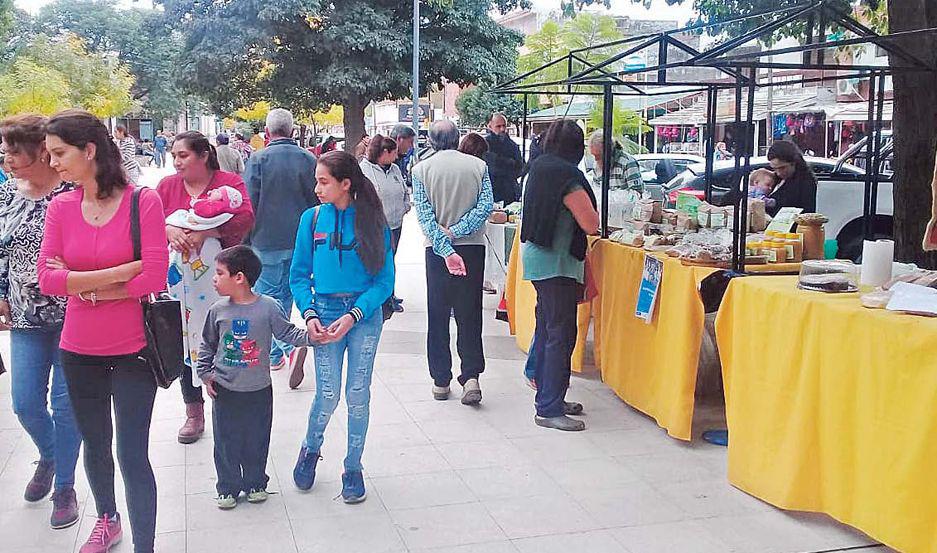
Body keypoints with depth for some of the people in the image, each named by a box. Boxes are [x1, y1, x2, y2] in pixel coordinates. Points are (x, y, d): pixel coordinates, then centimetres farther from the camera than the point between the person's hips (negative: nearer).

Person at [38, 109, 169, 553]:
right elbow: (46, 279, -10)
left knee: (133, 456, -1)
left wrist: (81, 285, -12)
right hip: (79, 350, 4)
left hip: (132, 349, -4)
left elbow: (155, 278, -18)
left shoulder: (143, 201, -12)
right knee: (95, 445, 22)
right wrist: (123, 271, -18)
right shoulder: (60, 208, -1)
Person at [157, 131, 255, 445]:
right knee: (184, 342, 7)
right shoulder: (167, 186, 10)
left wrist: (206, 232, -23)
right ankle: (193, 413, 21)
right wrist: (168, 229, -19)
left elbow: (245, 218, -14)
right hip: (180, 277, 3)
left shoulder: (229, 182, -1)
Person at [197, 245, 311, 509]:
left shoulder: (268, 307, -11)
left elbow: (287, 333, -3)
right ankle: (228, 487, 26)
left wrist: (310, 336, -19)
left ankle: (255, 484, 31)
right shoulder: (218, 310, -3)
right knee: (226, 442, 9)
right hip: (224, 390, 2)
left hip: (258, 390, -1)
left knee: (256, 441, 11)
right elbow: (207, 344, 10)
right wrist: (205, 373, 6)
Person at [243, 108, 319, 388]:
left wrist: (244, 240, 2)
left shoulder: (259, 159, -9)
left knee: (268, 296, 5)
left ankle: (289, 346, -12)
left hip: (267, 241, -4)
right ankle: (275, 353, 17)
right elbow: (319, 202, 7)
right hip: (301, 242, 4)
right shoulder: (309, 160, 1)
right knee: (286, 295, 15)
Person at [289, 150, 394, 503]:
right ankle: (311, 448, 28)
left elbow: (384, 281, -5)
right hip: (324, 312, 1)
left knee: (358, 395, 5)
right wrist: (310, 315, -10)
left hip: (365, 314, 0)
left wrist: (353, 315, -16)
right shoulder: (312, 218, 1)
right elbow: (299, 276, 4)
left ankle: (353, 468, 22)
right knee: (328, 395, -2)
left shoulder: (373, 221, -5)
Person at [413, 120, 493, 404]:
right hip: (473, 246, 1)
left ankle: (441, 380, 13)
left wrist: (445, 249, -15)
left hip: (437, 250, 0)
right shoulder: (478, 166, 1)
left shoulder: (421, 169, -1)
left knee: (438, 316, 9)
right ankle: (471, 376, -4)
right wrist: (455, 231, -11)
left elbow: (425, 215, -10)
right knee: (470, 314, 7)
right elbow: (486, 206, -9)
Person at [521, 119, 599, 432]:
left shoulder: (538, 168, 9)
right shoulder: (567, 175, -17)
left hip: (536, 256, 9)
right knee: (561, 333, -6)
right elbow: (591, 224, -17)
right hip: (558, 262, -9)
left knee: (546, 329, 16)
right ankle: (549, 410, -4)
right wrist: (588, 207, 2)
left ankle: (548, 397, 27)